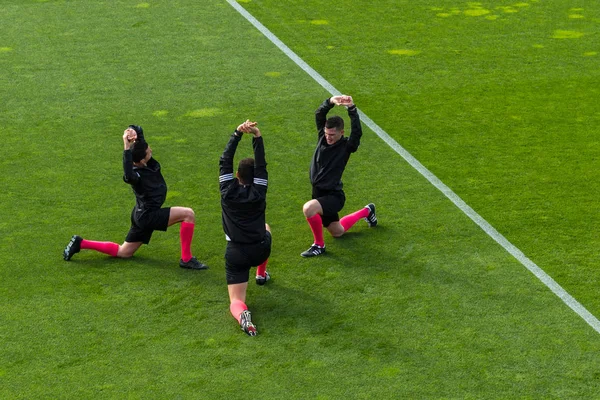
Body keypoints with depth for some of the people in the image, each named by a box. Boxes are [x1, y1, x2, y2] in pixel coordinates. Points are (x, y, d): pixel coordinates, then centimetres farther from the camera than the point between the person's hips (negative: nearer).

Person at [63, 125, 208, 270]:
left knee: (123, 252, 22)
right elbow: (128, 177, -54)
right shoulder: (137, 173, -28)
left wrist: (134, 131, -26)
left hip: (143, 215, 9)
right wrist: (127, 149, -55)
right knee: (188, 214, -18)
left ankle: (81, 243, 23)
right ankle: (186, 259, -13)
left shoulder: (147, 161, -7)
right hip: (147, 216, -9)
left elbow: (138, 130, -2)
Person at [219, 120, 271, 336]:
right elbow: (261, 165, -4)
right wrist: (257, 136, -14)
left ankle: (242, 315, -37)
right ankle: (261, 274, 43)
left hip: (235, 254, -1)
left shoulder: (228, 190, -5)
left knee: (236, 301, 0)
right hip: (260, 250, 1)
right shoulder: (259, 191, -5)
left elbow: (225, 161, -2)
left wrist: (237, 134, -7)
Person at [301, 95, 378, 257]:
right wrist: (331, 102, -28)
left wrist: (352, 108, -40)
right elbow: (319, 115, -11)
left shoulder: (347, 146, -15)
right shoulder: (323, 137, -1)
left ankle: (319, 245, -14)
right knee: (337, 232, 25)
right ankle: (367, 211, 49)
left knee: (309, 208, -36)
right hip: (320, 193, 7)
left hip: (333, 196, -7)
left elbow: (357, 132, -34)